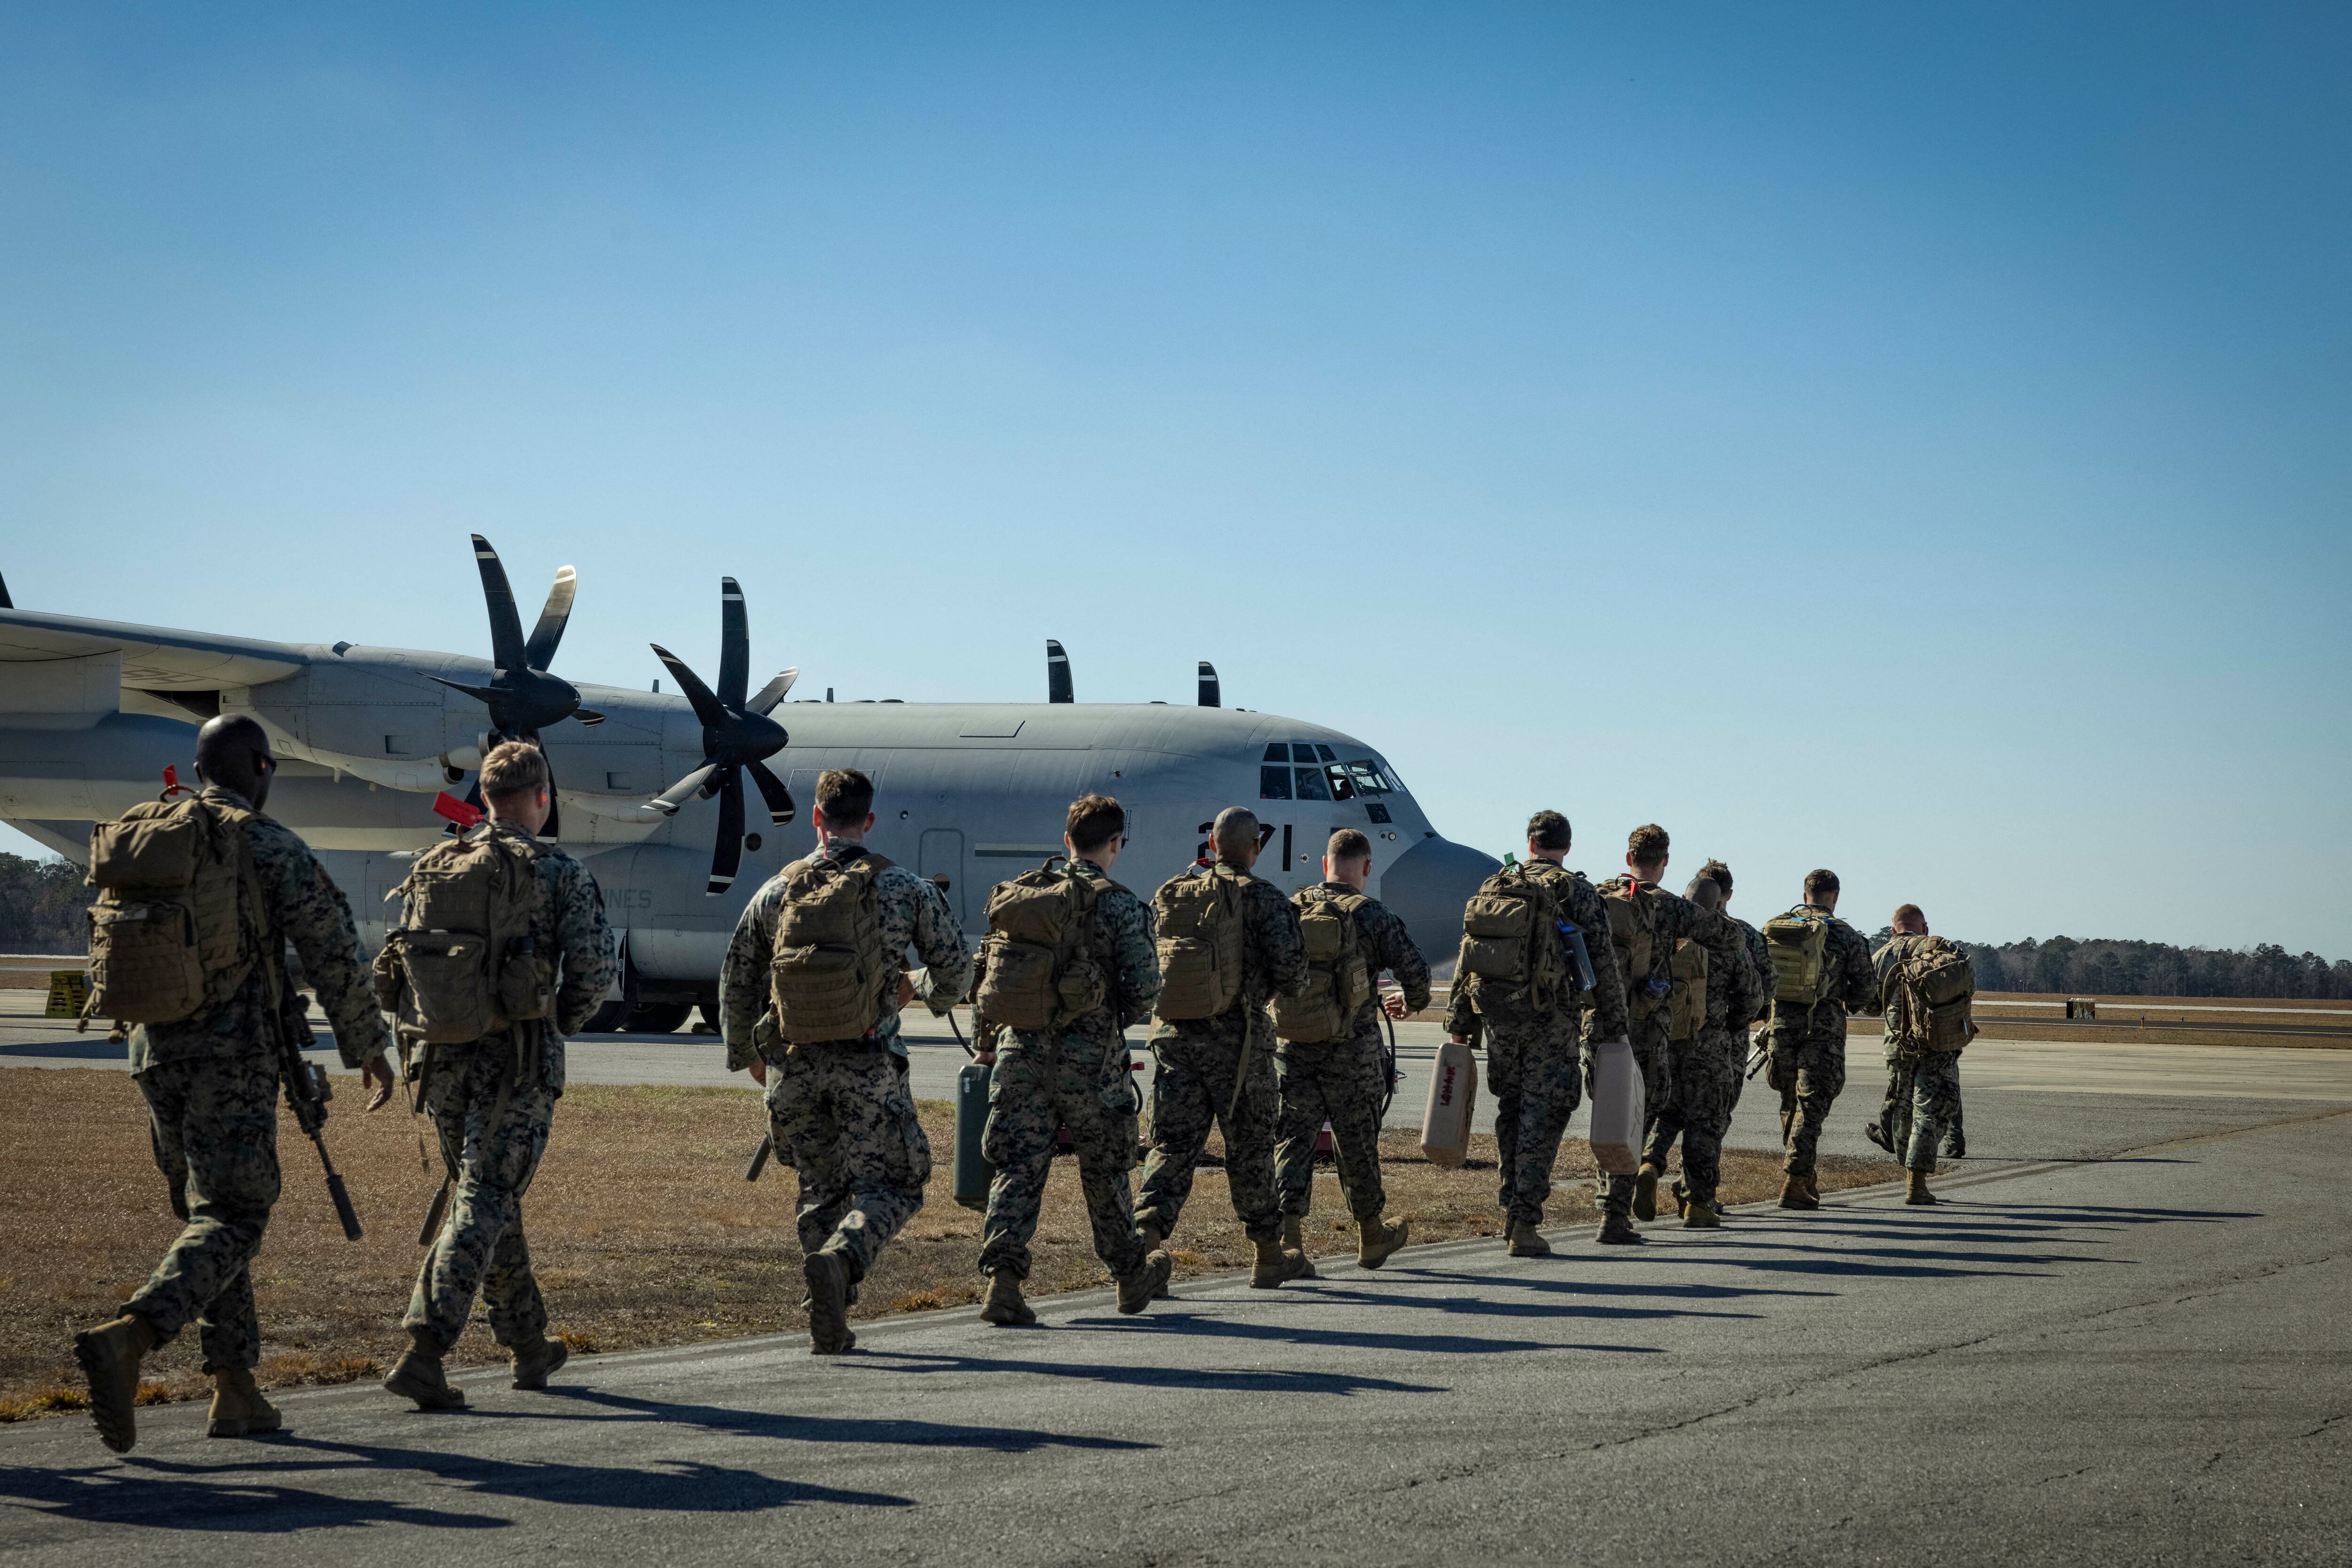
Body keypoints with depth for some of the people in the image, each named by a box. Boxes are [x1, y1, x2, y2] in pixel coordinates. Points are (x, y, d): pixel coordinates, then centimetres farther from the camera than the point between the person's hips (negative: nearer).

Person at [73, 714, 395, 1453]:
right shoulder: (272, 846, -6)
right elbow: (333, 953, -7)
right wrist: (369, 1046, 4)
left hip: (155, 1052, 6)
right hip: (234, 1059, -6)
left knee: (206, 1215, 16)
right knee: (228, 1223, -7)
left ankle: (236, 1392, 14)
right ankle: (124, 1340, -30)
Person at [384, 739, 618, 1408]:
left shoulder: (432, 867, 8)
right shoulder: (560, 873, -5)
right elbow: (595, 970, -10)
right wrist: (559, 1023, 9)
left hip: (444, 1056, 5)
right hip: (519, 1062, -5)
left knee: (487, 1198, 19)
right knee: (484, 1207, -5)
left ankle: (528, 1345, 29)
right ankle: (423, 1353, -18)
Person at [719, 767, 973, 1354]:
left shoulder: (777, 891, 6)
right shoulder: (904, 888, -1)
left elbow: (736, 981, 12)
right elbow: (954, 964, 7)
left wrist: (744, 1054, 28)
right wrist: (930, 993, 31)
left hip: (793, 1064, 3)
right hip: (867, 1064, -3)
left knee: (821, 1189, 15)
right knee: (888, 1184, 5)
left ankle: (830, 1325, 10)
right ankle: (839, 1258, -25)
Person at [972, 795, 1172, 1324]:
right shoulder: (1120, 905, -7)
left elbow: (987, 976, 10)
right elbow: (1144, 988, -10)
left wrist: (990, 1041, 19)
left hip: (1022, 1051, 3)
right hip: (1089, 1060, -3)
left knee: (1018, 1168, 2)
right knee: (1105, 1170, 13)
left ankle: (1002, 1280, -13)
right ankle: (1132, 1275, 29)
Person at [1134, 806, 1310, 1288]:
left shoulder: (1169, 895, 10)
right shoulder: (1262, 897, -5)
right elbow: (1289, 967, -13)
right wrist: (1267, 985, 9)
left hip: (1173, 1033, 4)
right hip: (1235, 1036, -3)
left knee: (1173, 1143, 5)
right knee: (1249, 1148, 8)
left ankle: (1146, 1231, -16)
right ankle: (1269, 1255, 21)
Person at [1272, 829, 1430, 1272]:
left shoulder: (1291, 909, 4)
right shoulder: (1372, 915, -6)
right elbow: (1416, 970, -8)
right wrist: (1410, 1002, 14)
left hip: (1292, 1045, 2)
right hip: (1351, 1050, -2)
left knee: (1293, 1140, 4)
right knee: (1357, 1143, 12)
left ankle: (1287, 1236, -10)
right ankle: (1372, 1236, 27)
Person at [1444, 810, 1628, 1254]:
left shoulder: (1494, 887, 10)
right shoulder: (1578, 892, 0)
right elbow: (1602, 964, -3)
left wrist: (1459, 1024, 14)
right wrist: (1613, 1027, 2)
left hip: (1498, 1016, 3)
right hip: (1553, 1018, -3)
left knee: (1510, 1109, 17)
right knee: (1542, 1116, -1)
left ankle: (1513, 1210, 22)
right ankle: (1525, 1223, -6)